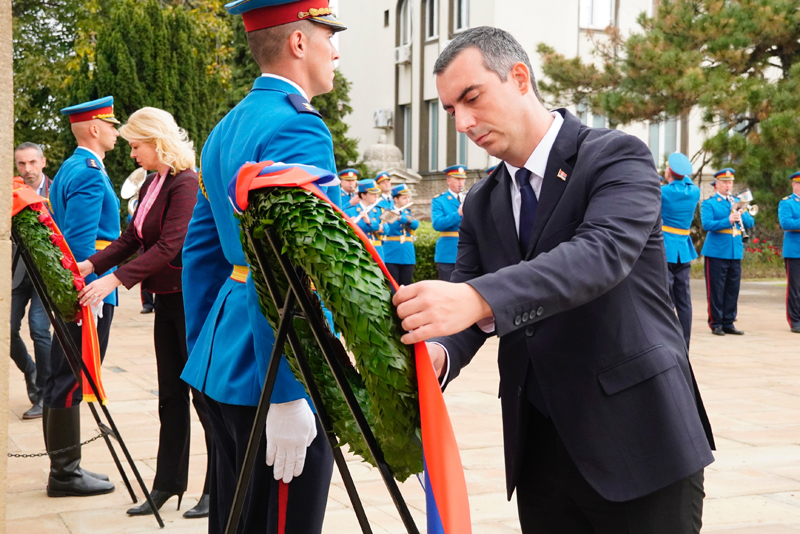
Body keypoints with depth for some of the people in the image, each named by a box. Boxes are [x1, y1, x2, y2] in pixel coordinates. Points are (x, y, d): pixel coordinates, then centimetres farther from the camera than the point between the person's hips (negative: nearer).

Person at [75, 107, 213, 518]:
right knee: (171, 393, 12)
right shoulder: (150, 184, 11)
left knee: (203, 391, -2)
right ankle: (168, 483, 20)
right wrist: (91, 265, -3)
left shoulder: (185, 184, -17)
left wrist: (116, 280, -28)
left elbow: (168, 247, -24)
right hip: (168, 299, 9)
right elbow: (131, 238, 10)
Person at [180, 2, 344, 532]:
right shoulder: (299, 129, -15)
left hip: (223, 366, 10)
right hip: (274, 374, -10)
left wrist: (204, 352, 23)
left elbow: (200, 251, 18)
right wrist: (288, 397, -23)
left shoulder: (226, 129, 14)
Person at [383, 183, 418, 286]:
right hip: (392, 255, -4)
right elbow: (386, 230, -14)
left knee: (405, 287, 4)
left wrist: (400, 218, -25)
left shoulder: (408, 213, 13)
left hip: (407, 255, 4)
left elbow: (415, 224, -9)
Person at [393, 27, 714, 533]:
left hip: (638, 440, -5)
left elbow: (603, 251, -27)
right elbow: (460, 302, 4)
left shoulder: (617, 156, -9)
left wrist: (477, 298, -41)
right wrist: (439, 353, -21)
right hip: (539, 448, 6)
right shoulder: (482, 204, 11)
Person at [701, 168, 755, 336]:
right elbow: (707, 224, -16)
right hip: (716, 251, -5)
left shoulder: (737, 201, 14)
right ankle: (716, 323, 6)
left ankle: (728, 323, 15)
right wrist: (728, 221, -25)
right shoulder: (709, 203, -2)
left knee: (733, 289, 7)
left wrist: (742, 214, -12)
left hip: (735, 251, 5)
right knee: (716, 289, -2)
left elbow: (750, 223, 9)